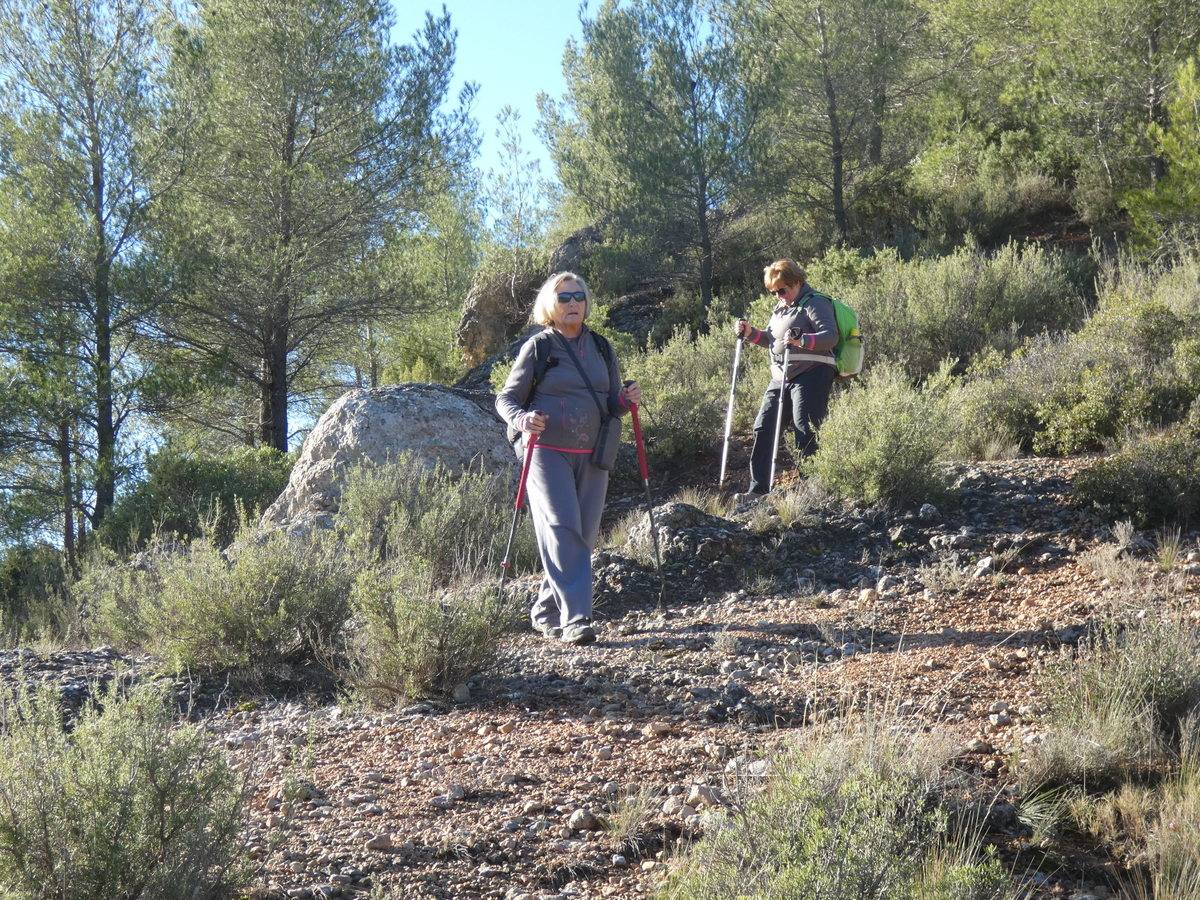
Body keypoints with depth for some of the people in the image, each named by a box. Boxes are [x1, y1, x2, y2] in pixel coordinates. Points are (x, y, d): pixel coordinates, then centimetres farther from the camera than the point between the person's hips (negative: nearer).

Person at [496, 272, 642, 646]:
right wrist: (522, 418, -19)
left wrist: (626, 399, -5)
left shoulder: (602, 348, 13)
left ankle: (546, 611, 20)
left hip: (593, 458, 5)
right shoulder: (538, 348, 0)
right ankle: (575, 618, -22)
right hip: (547, 453, -5)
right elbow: (506, 398, 2)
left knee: (583, 537, 5)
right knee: (563, 530, -17)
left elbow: (611, 405, 19)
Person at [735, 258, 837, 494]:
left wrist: (802, 340, -33)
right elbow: (773, 341, 33)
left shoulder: (815, 303, -5)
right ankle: (758, 488, 8)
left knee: (804, 430, -16)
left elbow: (831, 336, -18)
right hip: (780, 378, 9)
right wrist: (750, 333, 16)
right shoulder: (780, 308, 23)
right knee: (763, 428, 4)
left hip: (810, 375, -9)